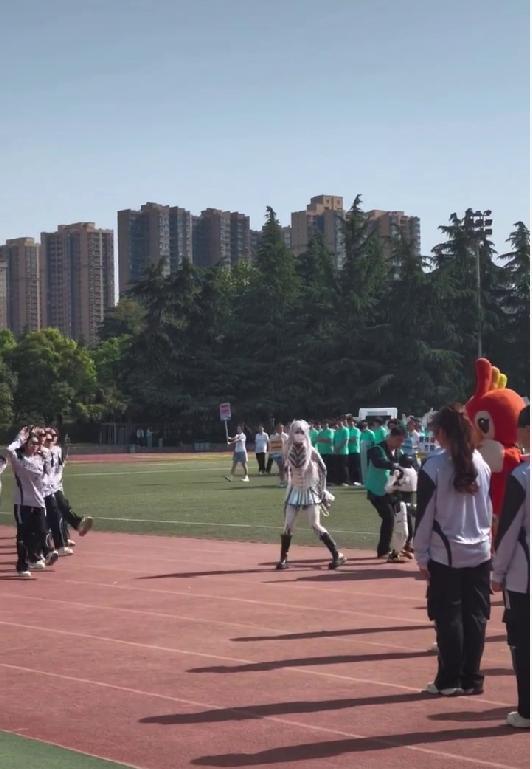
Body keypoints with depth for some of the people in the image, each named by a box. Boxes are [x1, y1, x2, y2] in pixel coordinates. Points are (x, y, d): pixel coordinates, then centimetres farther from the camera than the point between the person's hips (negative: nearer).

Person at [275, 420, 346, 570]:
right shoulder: (289, 452, 1)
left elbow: (323, 471, -4)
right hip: (294, 492, 4)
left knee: (315, 526, -10)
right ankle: (283, 559, 12)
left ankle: (337, 555, -4)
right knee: (288, 526, 1)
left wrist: (322, 491, -6)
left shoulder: (312, 452, -10)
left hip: (310, 492, -4)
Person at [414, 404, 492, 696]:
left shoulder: (434, 466, -11)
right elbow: (489, 509, 10)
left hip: (445, 554, -4)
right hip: (479, 552, 4)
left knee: (448, 617, 3)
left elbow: (425, 516, -8)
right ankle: (471, 678, 13)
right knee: (475, 616, 8)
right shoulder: (482, 463, 2)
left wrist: (421, 555, -1)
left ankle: (449, 680, 7)